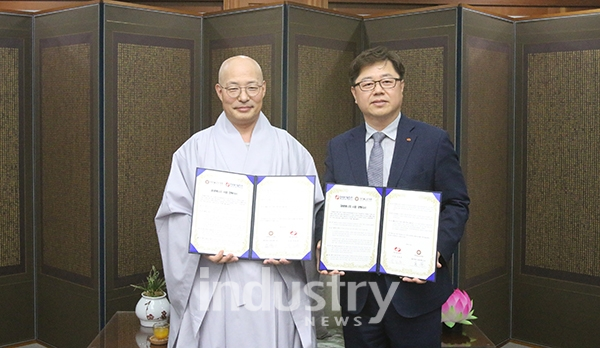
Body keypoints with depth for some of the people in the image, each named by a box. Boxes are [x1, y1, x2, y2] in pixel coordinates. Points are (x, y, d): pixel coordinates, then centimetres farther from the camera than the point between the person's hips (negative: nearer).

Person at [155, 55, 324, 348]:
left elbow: (314, 209, 5)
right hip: (214, 288, 0)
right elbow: (175, 213, 2)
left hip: (276, 282, 1)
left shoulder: (290, 149, 7)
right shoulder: (195, 150, 5)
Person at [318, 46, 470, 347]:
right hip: (357, 291, 3)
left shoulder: (434, 141, -2)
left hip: (415, 286, -2)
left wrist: (436, 251, -17)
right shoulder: (337, 147, 6)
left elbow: (457, 205, -2)